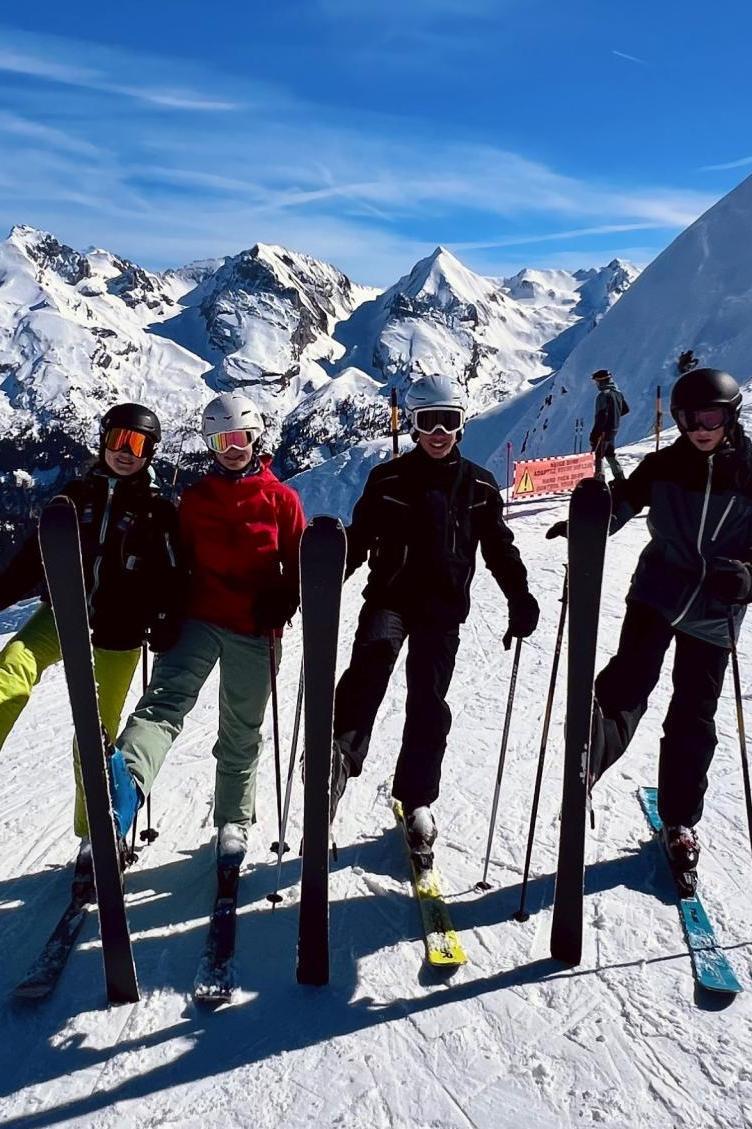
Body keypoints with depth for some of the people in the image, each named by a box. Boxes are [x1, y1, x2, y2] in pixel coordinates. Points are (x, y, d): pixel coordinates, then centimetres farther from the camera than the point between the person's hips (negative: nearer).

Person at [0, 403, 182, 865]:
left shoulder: (159, 511, 2)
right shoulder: (78, 494, 8)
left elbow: (170, 578, 1)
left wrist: (166, 623, -12)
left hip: (118, 631, -2)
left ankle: (94, 834, 21)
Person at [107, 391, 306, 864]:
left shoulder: (281, 498, 3)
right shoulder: (195, 497, 9)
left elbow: (299, 564, 4)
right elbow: (179, 559, 13)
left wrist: (280, 608, -11)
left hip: (256, 631, -1)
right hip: (200, 619, 1)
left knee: (242, 732, 10)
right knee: (166, 698, -25)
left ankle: (234, 821, 25)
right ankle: (126, 783, -47)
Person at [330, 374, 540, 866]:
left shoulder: (479, 485, 6)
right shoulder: (388, 478, 4)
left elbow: (500, 548, 11)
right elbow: (358, 538, 7)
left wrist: (520, 599, 2)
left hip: (443, 607, 1)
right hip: (389, 595, -1)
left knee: (428, 705, 3)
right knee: (373, 655, -32)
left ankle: (417, 802, 19)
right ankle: (340, 758, -34)